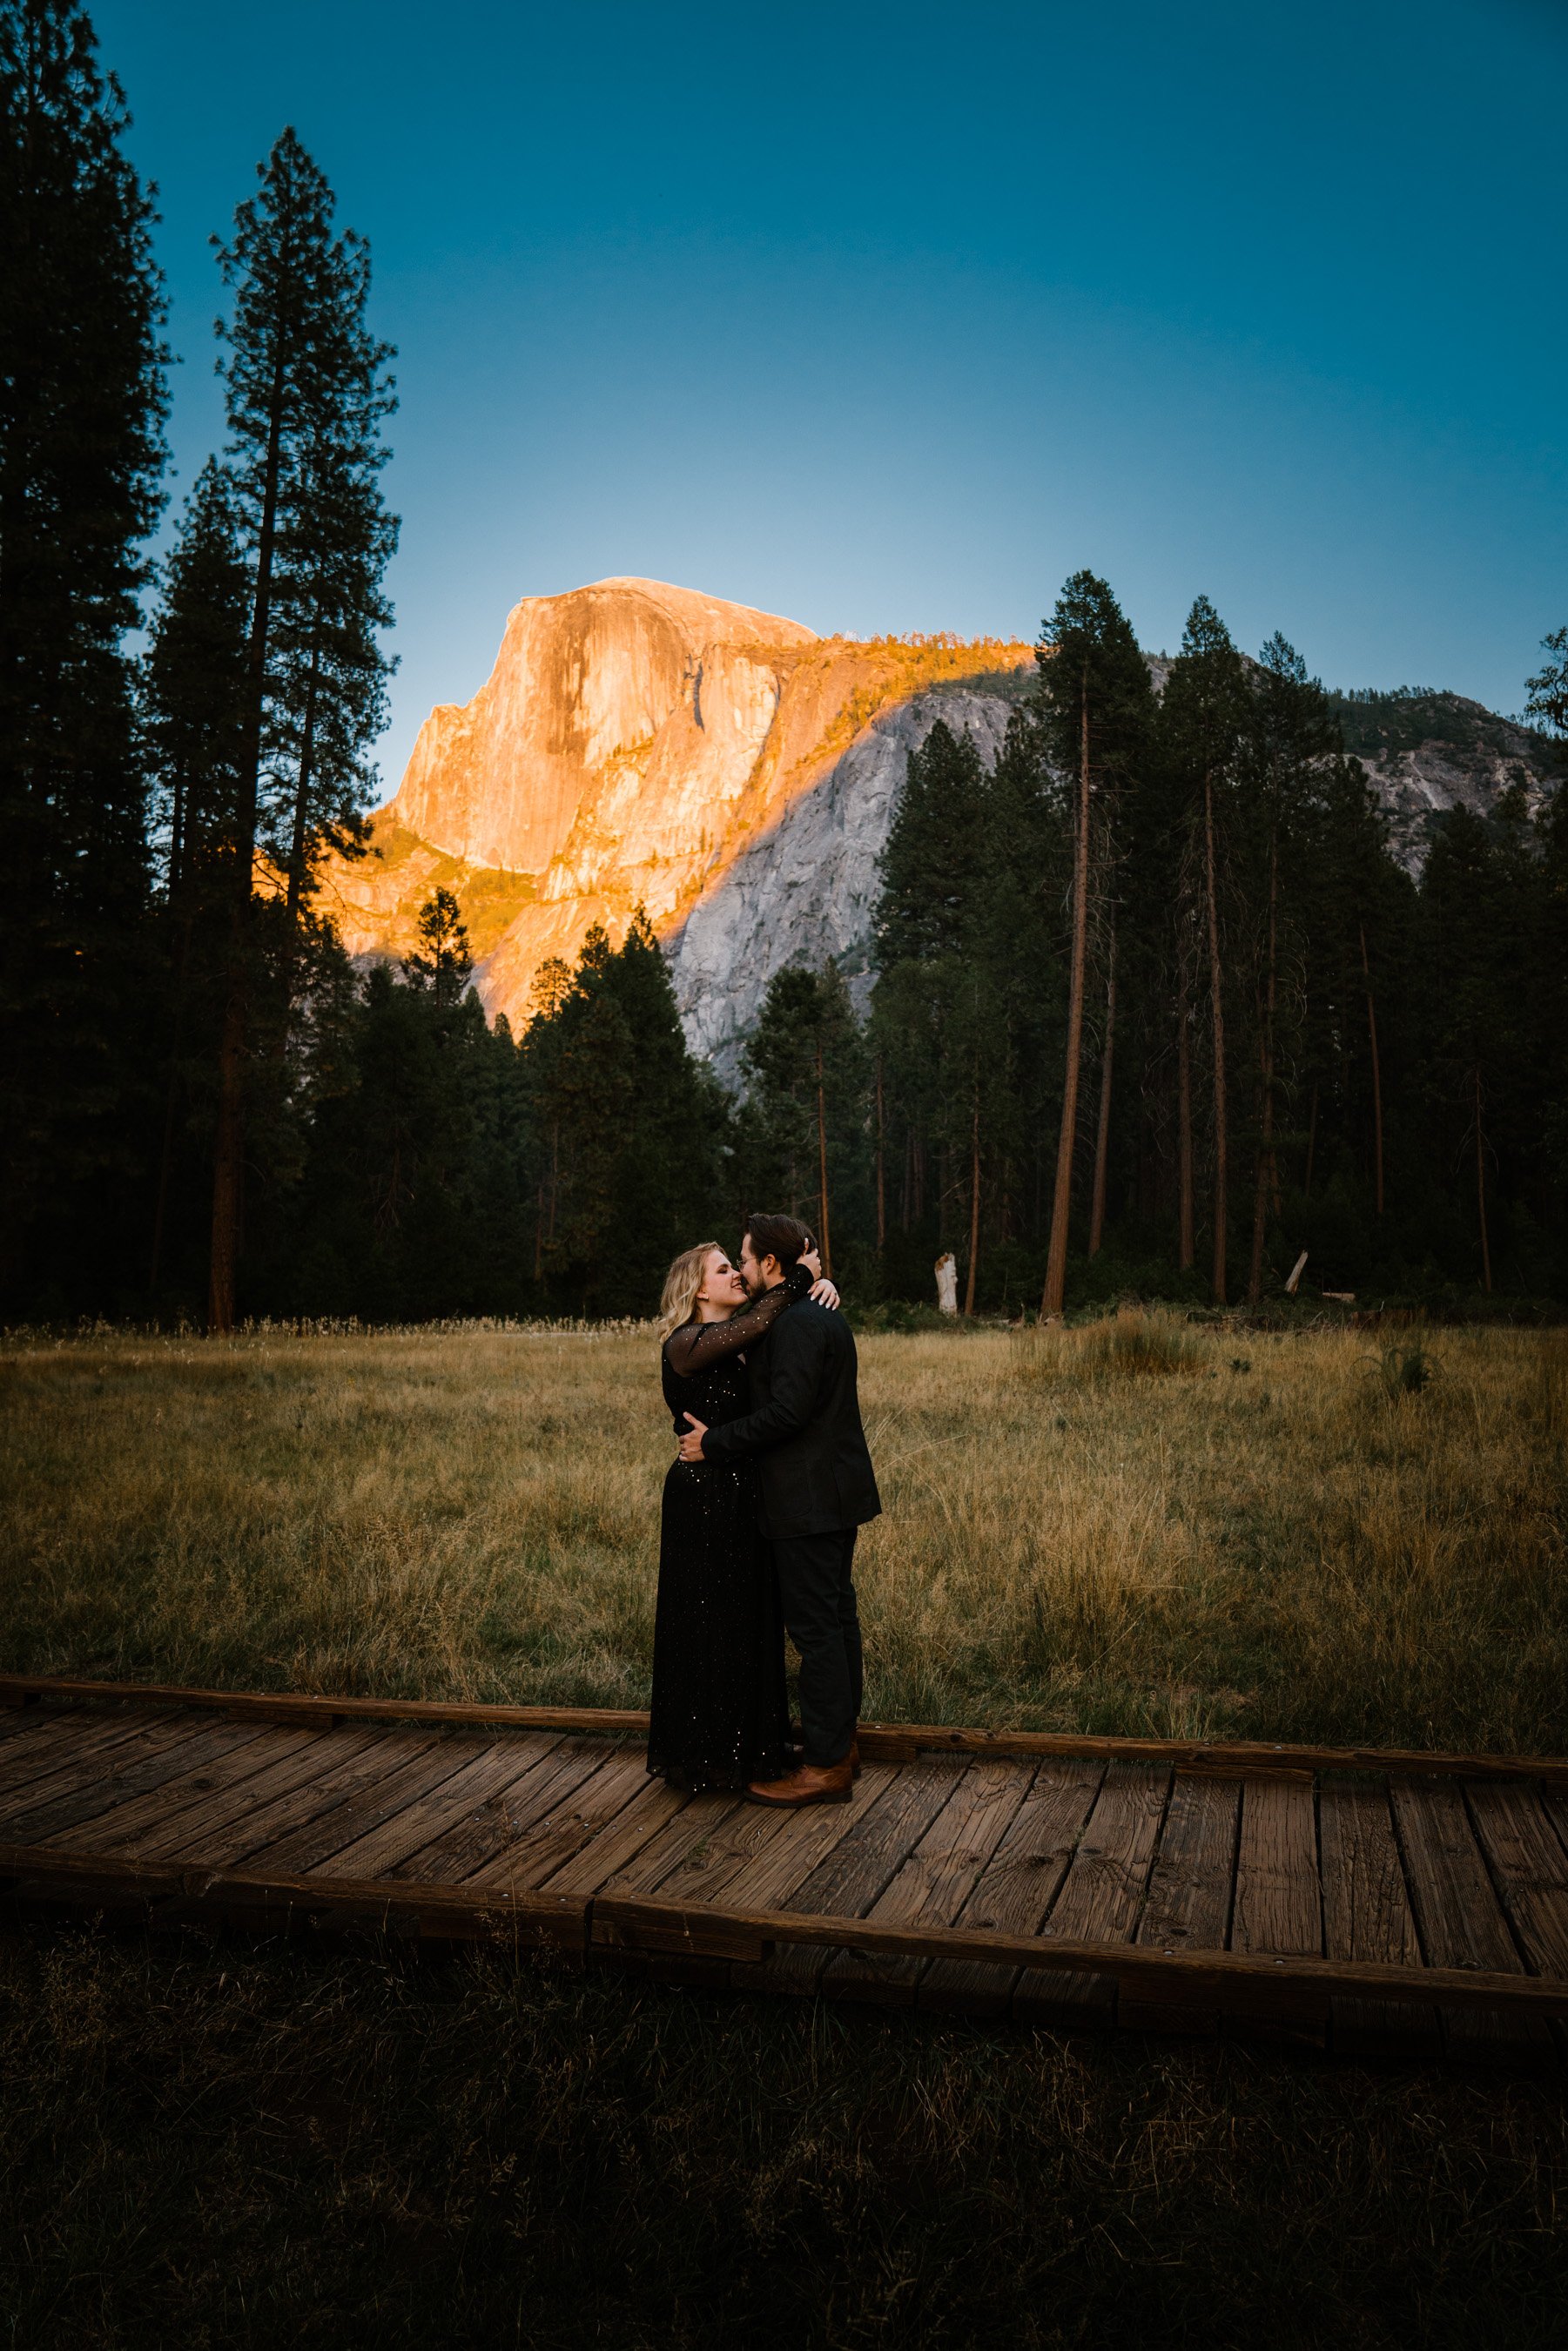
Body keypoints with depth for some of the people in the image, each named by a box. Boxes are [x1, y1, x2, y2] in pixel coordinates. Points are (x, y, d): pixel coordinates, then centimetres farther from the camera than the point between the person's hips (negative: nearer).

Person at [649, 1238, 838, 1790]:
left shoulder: (738, 1344, 10)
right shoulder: (686, 1345, -15)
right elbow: (753, 1322, -31)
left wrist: (822, 1282, -9)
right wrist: (802, 1277, -20)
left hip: (744, 1495, 9)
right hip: (705, 1500, -9)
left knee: (751, 1620, 16)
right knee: (708, 1625, 3)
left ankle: (746, 1744, 30)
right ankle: (705, 1754, 18)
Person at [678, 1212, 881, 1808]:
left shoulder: (796, 1324, -18)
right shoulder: (823, 1315, 14)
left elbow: (786, 1411, -25)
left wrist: (716, 1443, -16)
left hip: (809, 1501, -11)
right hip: (837, 1490, 11)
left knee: (815, 1626, -4)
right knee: (836, 1617, 16)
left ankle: (825, 1767, 4)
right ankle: (839, 1742, 28)